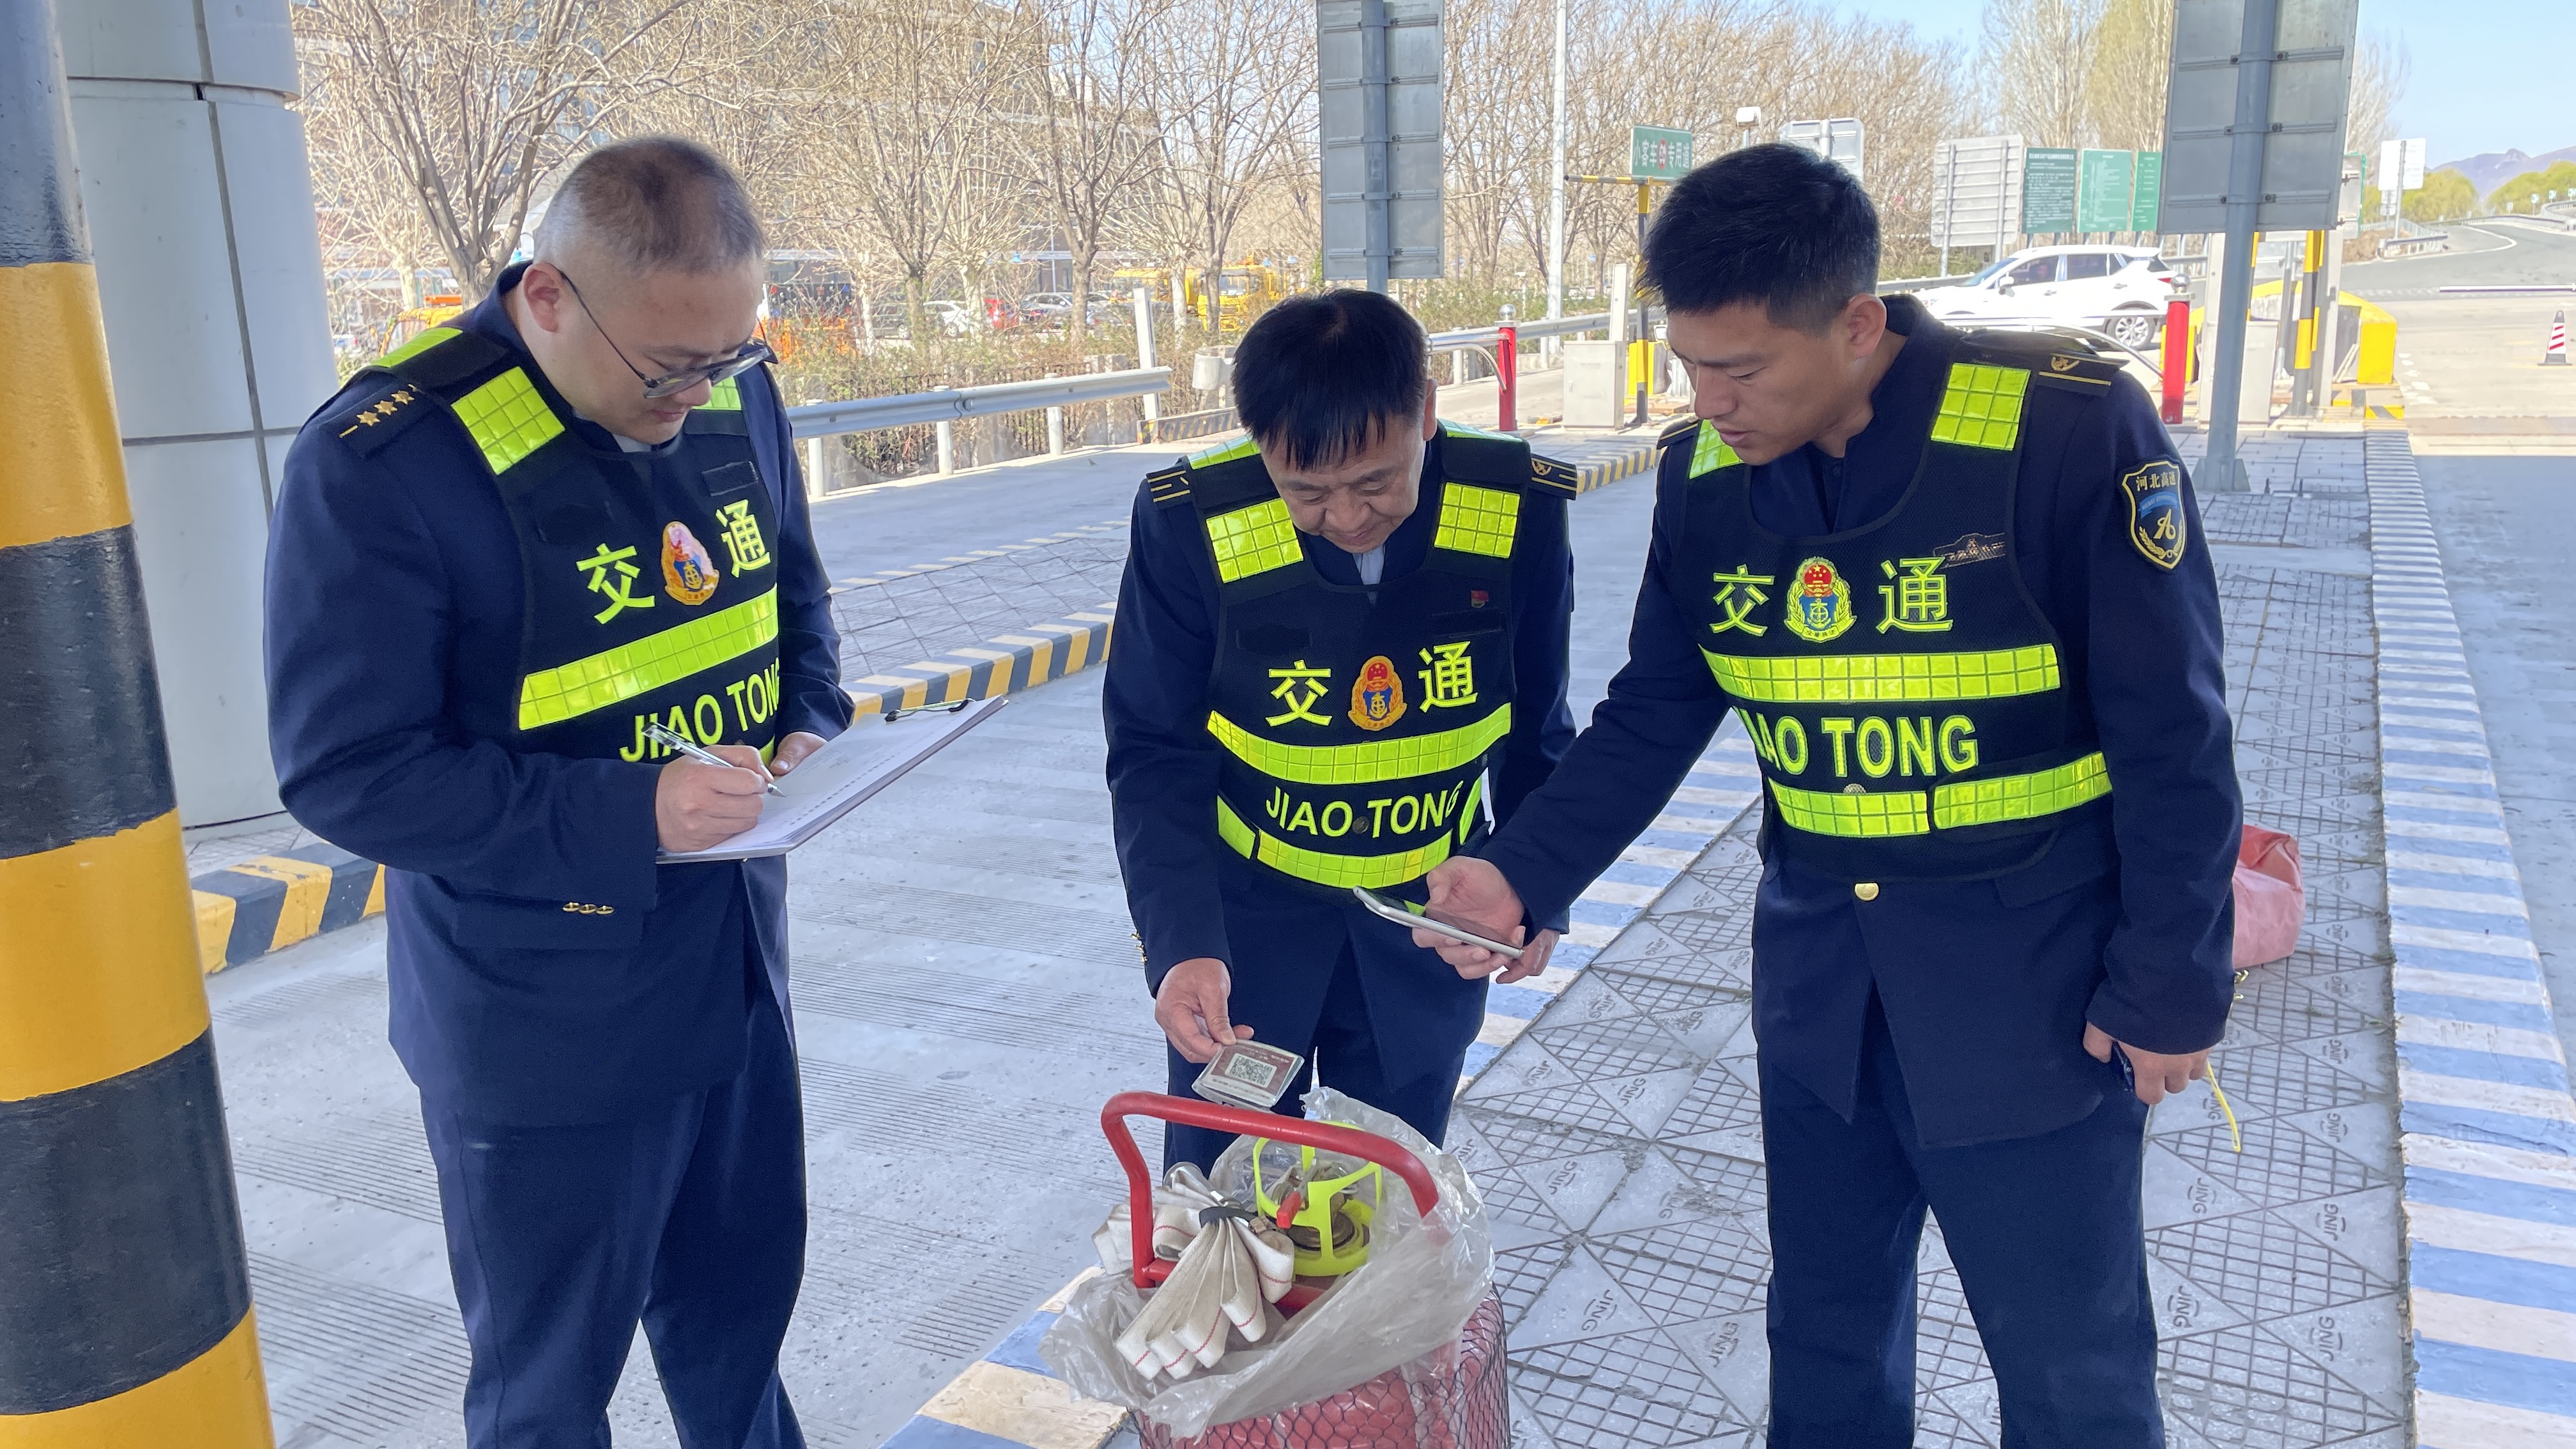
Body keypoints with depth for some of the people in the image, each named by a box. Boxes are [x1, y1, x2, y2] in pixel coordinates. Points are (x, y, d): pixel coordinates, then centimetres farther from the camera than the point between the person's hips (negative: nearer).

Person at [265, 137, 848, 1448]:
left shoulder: (734, 398, -2)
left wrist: (812, 730, -8)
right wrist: (627, 818, -28)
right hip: (544, 1033, -5)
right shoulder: (380, 462, -21)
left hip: (735, 978, 5)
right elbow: (346, 772, -19)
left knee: (739, 1313, 25)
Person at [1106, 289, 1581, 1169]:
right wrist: (1179, 944, -25)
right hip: (1246, 904, -1)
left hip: (1427, 912, 2)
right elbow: (1155, 758, -14)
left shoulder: (1516, 515, -16)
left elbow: (1535, 729, 1)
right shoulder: (1194, 527, -22)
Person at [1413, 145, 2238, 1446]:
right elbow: (1652, 716, 4)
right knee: (1823, 1335, 19)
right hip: (1819, 980, 5)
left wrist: (2169, 989, -7)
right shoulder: (1705, 472, -4)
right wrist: (1521, 874, -8)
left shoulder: (2071, 428, -19)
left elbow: (2172, 740, -13)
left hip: (2032, 985, -4)